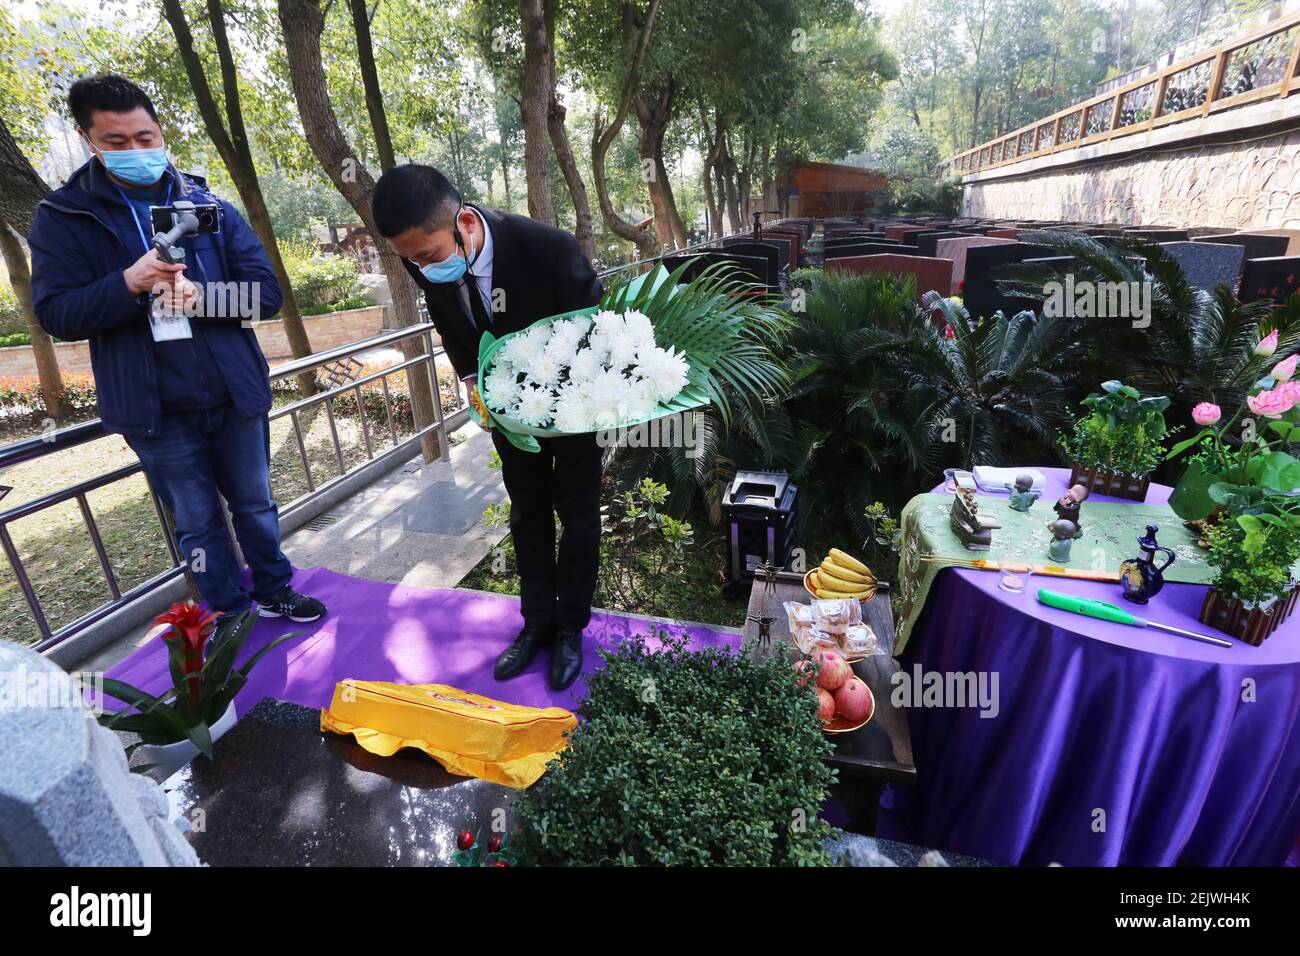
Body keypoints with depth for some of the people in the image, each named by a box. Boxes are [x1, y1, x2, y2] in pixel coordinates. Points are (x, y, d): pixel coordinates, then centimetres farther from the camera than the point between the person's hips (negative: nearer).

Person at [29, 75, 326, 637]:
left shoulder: (210, 206, 4)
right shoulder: (62, 217, 0)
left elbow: (266, 293, -3)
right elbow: (54, 315, -7)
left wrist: (201, 296, -21)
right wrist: (127, 284, -25)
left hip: (235, 395, 2)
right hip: (156, 410, -1)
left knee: (256, 505, 15)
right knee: (197, 524, 10)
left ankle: (274, 592, 34)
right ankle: (229, 615, 28)